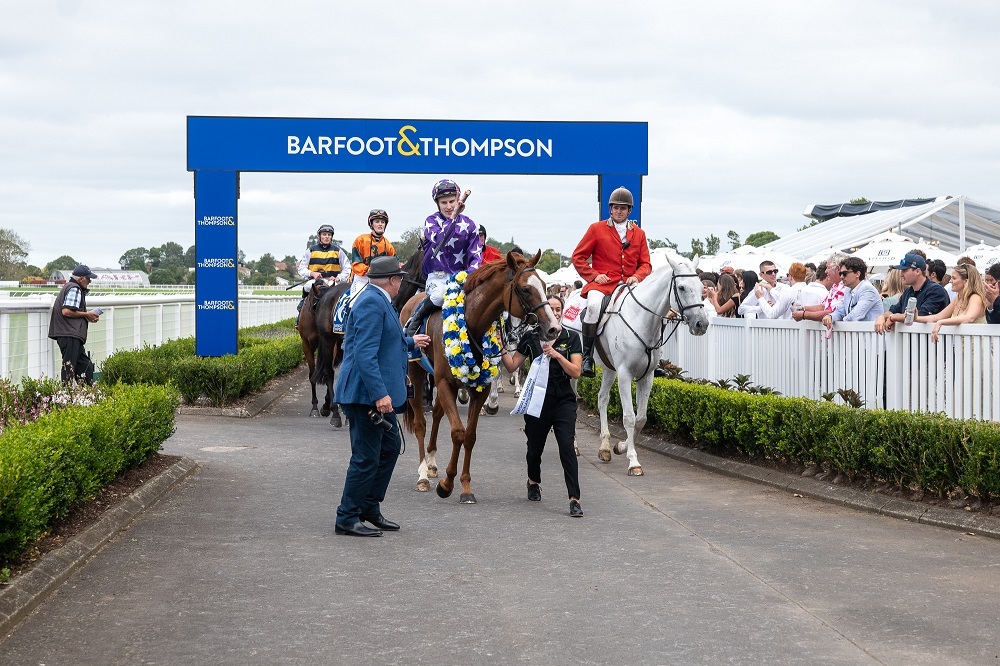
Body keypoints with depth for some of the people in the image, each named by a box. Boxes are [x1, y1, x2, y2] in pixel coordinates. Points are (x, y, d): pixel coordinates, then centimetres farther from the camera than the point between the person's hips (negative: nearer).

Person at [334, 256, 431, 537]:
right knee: (366, 457, -4)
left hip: (377, 392, 11)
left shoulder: (377, 300, 15)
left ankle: (370, 507, 28)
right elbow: (365, 354, -26)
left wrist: (410, 342, 47)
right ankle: (347, 518, 5)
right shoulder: (372, 303, -18)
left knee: (390, 445, 19)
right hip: (366, 394, -11)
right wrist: (380, 393, -30)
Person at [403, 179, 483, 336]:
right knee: (441, 294, -36)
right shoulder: (431, 221, 6)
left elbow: (476, 255, 3)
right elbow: (439, 239, -17)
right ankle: (414, 320, -13)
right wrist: (453, 217, -14)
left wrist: (471, 273, -16)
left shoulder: (468, 224, 9)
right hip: (437, 276, -2)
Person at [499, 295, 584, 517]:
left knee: (567, 446, -17)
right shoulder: (531, 338, 4)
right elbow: (512, 366, 5)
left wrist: (557, 355, -20)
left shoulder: (571, 338, 1)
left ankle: (574, 499, -20)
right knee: (535, 447, 15)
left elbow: (576, 372, -7)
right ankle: (533, 482, 46)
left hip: (563, 401, -2)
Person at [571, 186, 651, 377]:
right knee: (594, 305, -36)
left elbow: (645, 264, 16)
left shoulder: (639, 234, 17)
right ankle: (587, 356, -25)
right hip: (602, 283, -3)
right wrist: (593, 275, -7)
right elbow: (578, 257, 8)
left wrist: (637, 276, -6)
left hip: (629, 285, 3)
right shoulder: (597, 229, 9)